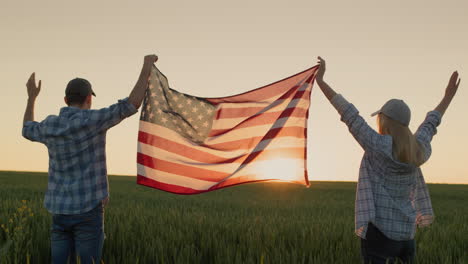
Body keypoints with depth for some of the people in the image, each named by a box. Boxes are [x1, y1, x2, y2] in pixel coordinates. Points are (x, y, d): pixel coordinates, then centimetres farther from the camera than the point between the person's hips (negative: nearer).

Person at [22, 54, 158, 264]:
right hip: (88, 211, -5)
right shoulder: (91, 120, -13)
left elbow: (28, 131, 29)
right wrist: (147, 67, -5)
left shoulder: (50, 125, 4)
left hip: (60, 211, 5)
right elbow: (132, 105, -15)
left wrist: (31, 96, 40)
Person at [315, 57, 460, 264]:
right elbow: (430, 124, 24)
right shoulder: (417, 150, 6)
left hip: (378, 227, -7)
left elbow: (348, 113, -10)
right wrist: (448, 97, 40)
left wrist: (320, 80, -6)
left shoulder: (378, 145, -11)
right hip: (405, 231, 7)